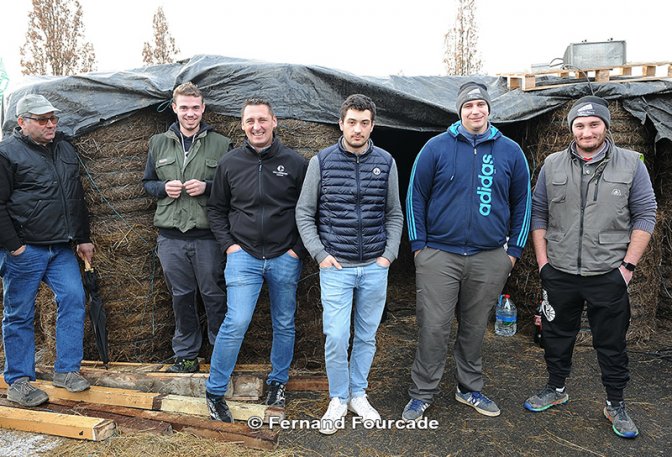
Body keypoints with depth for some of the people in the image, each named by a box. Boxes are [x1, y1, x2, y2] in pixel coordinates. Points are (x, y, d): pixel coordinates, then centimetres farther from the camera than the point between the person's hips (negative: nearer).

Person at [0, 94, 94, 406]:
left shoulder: (65, 149, 14)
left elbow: (77, 198, 20)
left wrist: (83, 238, 17)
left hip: (62, 248, 6)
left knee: (73, 299, -1)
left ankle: (66, 370, 12)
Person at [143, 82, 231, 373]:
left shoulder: (221, 144, 1)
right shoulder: (158, 143, 10)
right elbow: (147, 182, 16)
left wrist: (207, 187, -15)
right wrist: (163, 188, -6)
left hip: (208, 236, -3)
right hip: (171, 236, 3)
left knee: (214, 295, 6)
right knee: (181, 296, 13)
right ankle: (186, 355, 27)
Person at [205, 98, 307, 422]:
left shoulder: (295, 163, -2)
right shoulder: (230, 164, 2)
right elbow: (216, 209, 11)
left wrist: (298, 249, -4)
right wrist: (228, 244, 0)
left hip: (284, 259, 1)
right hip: (243, 256, 0)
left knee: (284, 324, 12)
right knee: (236, 322, -9)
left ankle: (278, 382, 34)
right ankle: (215, 391, 10)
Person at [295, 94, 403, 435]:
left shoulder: (386, 162, 3)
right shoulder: (322, 161, -2)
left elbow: (394, 214, 10)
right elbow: (304, 213, 2)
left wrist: (389, 254, 0)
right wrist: (320, 253, -6)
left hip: (375, 267, 2)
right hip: (336, 267, -2)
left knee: (366, 336, 12)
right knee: (336, 337, -3)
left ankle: (358, 395, 32)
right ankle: (338, 399, 20)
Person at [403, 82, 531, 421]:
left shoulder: (510, 152, 6)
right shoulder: (437, 147, 0)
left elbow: (522, 203, 12)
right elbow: (415, 196, 2)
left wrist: (514, 249, 7)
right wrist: (418, 244, -2)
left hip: (490, 259, 2)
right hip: (438, 255, -2)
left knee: (475, 327, 14)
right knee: (433, 327, 0)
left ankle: (470, 388, 32)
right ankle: (421, 394, 16)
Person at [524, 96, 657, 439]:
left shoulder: (631, 164, -2)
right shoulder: (553, 165, 3)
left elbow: (644, 216, -1)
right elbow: (538, 214, 6)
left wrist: (629, 265, -7)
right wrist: (542, 260, 1)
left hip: (609, 275, -2)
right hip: (559, 273, 2)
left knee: (611, 344, 10)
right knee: (556, 336, 15)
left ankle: (616, 404, 28)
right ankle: (556, 390, 34)